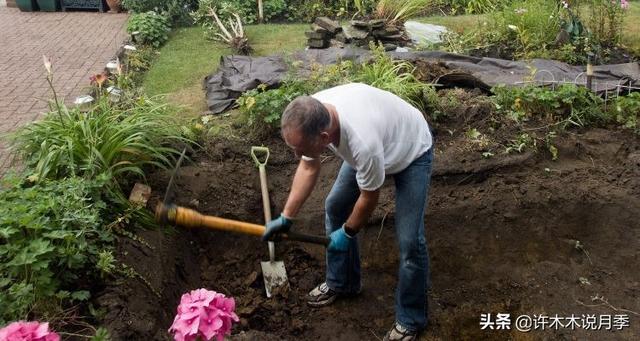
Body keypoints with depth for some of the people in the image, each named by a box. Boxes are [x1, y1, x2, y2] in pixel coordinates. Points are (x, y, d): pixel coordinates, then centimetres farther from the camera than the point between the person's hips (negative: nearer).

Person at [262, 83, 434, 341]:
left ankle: (410, 320, 10)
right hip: (371, 148, 7)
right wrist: (286, 217, -9)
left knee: (409, 241, -12)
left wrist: (347, 232, -10)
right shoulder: (311, 116, -25)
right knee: (335, 207, 11)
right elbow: (309, 168, -8)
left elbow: (369, 197, -27)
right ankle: (341, 283, 31)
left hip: (412, 151, -7)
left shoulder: (363, 142, -45)